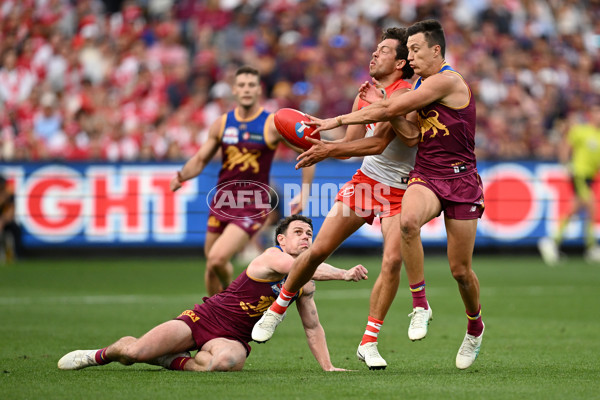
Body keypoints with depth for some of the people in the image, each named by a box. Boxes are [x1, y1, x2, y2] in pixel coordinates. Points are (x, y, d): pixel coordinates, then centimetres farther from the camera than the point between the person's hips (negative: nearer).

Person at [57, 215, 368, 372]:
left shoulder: (305, 287, 8)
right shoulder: (272, 258, -13)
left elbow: (312, 327, 16)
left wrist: (328, 367, 7)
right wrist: (343, 274, -42)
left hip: (234, 339, 4)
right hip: (204, 318, -4)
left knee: (227, 362, -37)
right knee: (135, 351, -21)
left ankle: (176, 361, -6)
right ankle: (102, 354, 17)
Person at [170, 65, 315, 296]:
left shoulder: (273, 125, -6)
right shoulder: (222, 124, 6)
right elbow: (201, 159, 12)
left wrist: (304, 193, -4)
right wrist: (182, 176, -8)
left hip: (252, 205, -5)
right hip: (222, 200, 5)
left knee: (217, 258, -21)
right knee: (211, 263, 10)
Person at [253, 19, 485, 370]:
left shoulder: (447, 80, -13)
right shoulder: (421, 86, 15)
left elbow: (392, 109, -15)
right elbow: (411, 133, 6)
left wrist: (336, 121, -11)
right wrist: (380, 104, -2)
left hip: (460, 180, -5)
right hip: (425, 176, 5)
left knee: (461, 270, 1)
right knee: (409, 220, -32)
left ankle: (475, 328, 29)